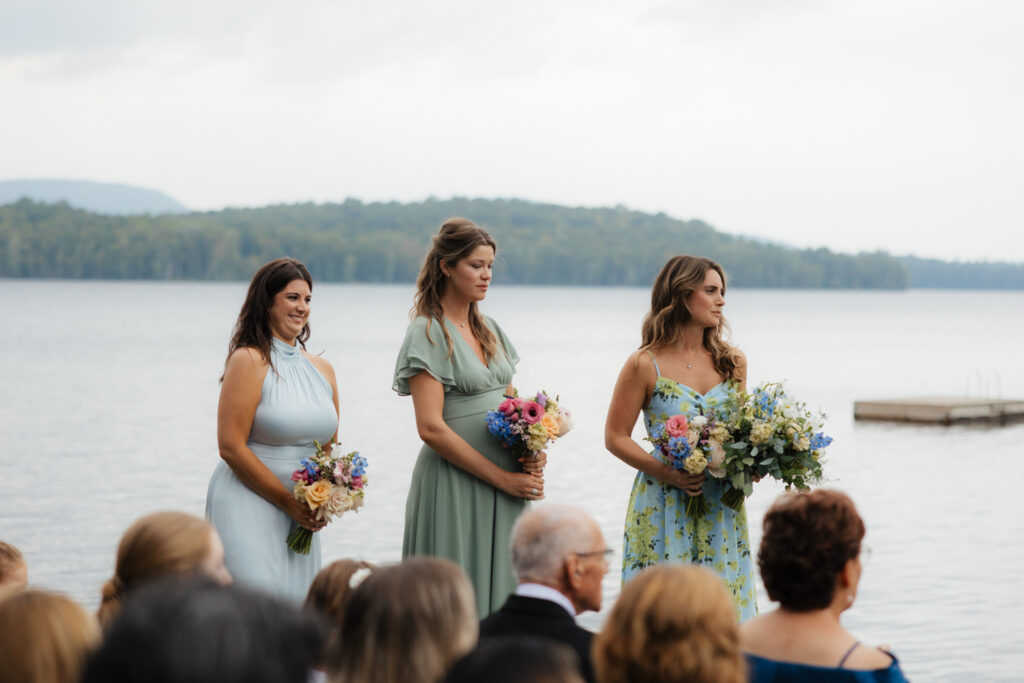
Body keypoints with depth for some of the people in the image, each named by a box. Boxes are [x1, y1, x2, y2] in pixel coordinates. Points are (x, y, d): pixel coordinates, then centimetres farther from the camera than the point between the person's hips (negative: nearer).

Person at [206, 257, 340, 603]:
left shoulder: (322, 369, 14)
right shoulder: (249, 361, -6)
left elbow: (330, 447, 22)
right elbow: (231, 447, -12)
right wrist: (288, 501, -12)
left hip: (301, 516, 6)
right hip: (248, 503, -6)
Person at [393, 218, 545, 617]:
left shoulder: (489, 330, 14)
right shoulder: (428, 332, -8)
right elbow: (431, 427, -15)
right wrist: (501, 478, -15)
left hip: (505, 486, 7)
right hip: (455, 485, -7)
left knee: (498, 592, 6)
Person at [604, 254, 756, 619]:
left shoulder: (733, 362, 7)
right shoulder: (645, 365, -6)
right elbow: (616, 437, -2)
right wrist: (664, 471, -15)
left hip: (721, 508, 4)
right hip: (664, 509, -4)